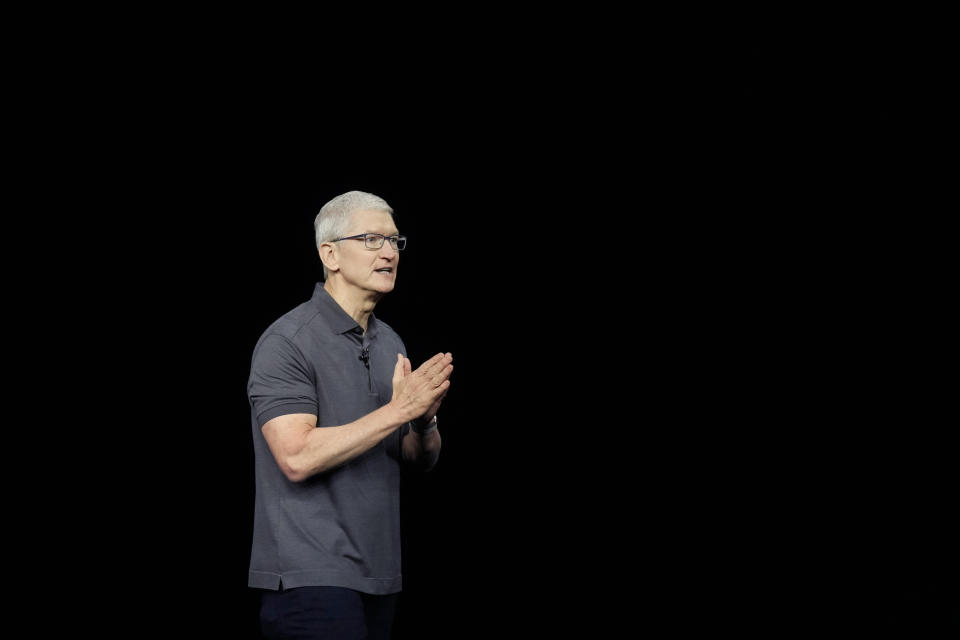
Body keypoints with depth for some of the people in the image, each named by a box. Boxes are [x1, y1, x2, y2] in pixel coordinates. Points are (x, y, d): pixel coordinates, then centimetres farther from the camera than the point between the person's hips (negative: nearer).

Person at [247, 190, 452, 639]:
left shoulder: (390, 343, 14)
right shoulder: (287, 341, -10)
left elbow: (422, 460, 16)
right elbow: (297, 457, -21)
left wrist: (424, 420, -7)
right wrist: (397, 410, -19)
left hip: (378, 576, 8)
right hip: (310, 579, -8)